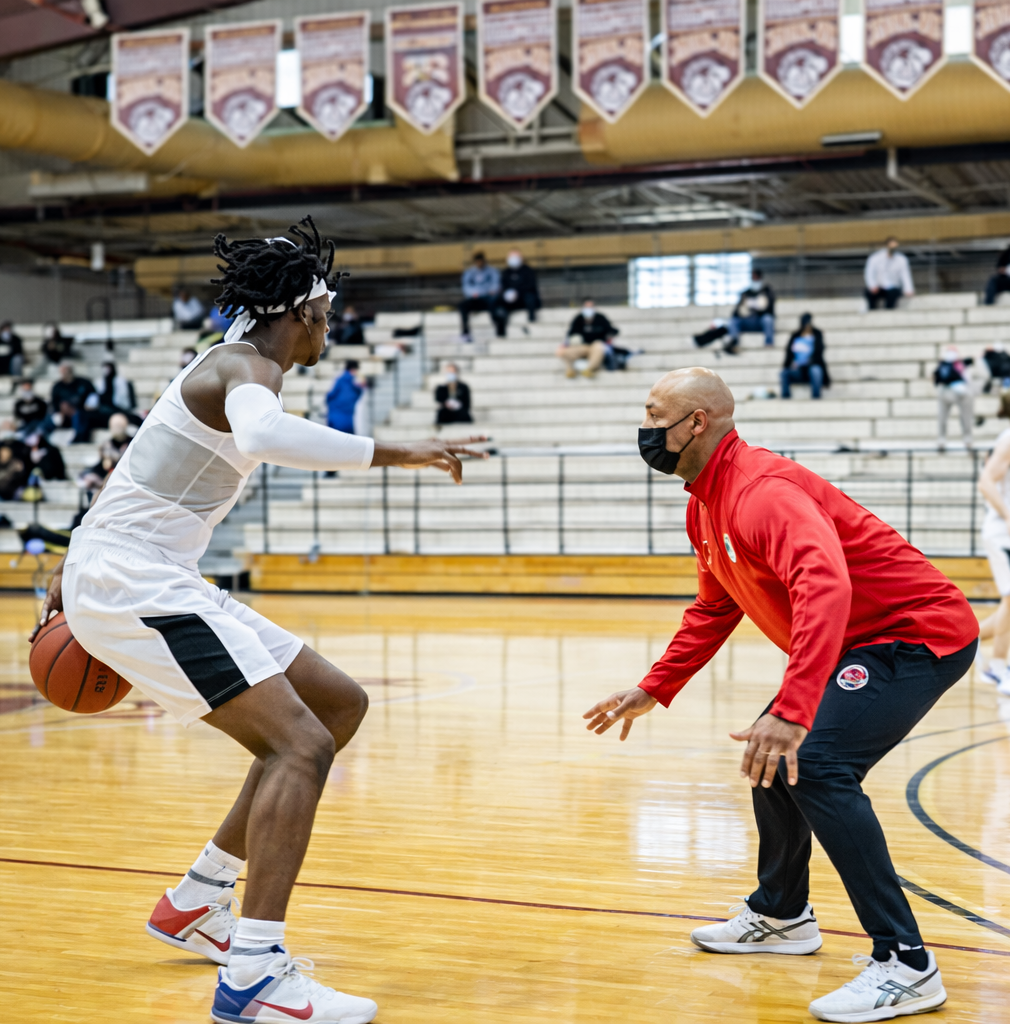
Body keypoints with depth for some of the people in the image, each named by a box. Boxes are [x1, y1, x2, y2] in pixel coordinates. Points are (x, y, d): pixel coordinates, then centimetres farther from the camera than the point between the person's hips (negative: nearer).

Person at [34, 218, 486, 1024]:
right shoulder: (248, 367, -13)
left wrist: (78, 568, 30)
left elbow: (137, 465, 27)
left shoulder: (232, 364, 19)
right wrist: (393, 453, -35)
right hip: (132, 586, -10)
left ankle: (197, 901, 19)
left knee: (340, 704, 13)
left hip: (151, 581, 10)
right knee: (301, 744, -19)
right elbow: (262, 434, -40)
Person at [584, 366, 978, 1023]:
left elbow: (826, 587, -42)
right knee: (770, 756, 16)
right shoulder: (706, 505, 9)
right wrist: (654, 690, 21)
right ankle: (781, 917, 37)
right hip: (866, 642, 11)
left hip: (920, 633, -11)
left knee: (815, 765, -24)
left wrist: (793, 711, -50)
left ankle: (905, 965, -19)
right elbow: (714, 611, 24)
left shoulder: (760, 490, -25)